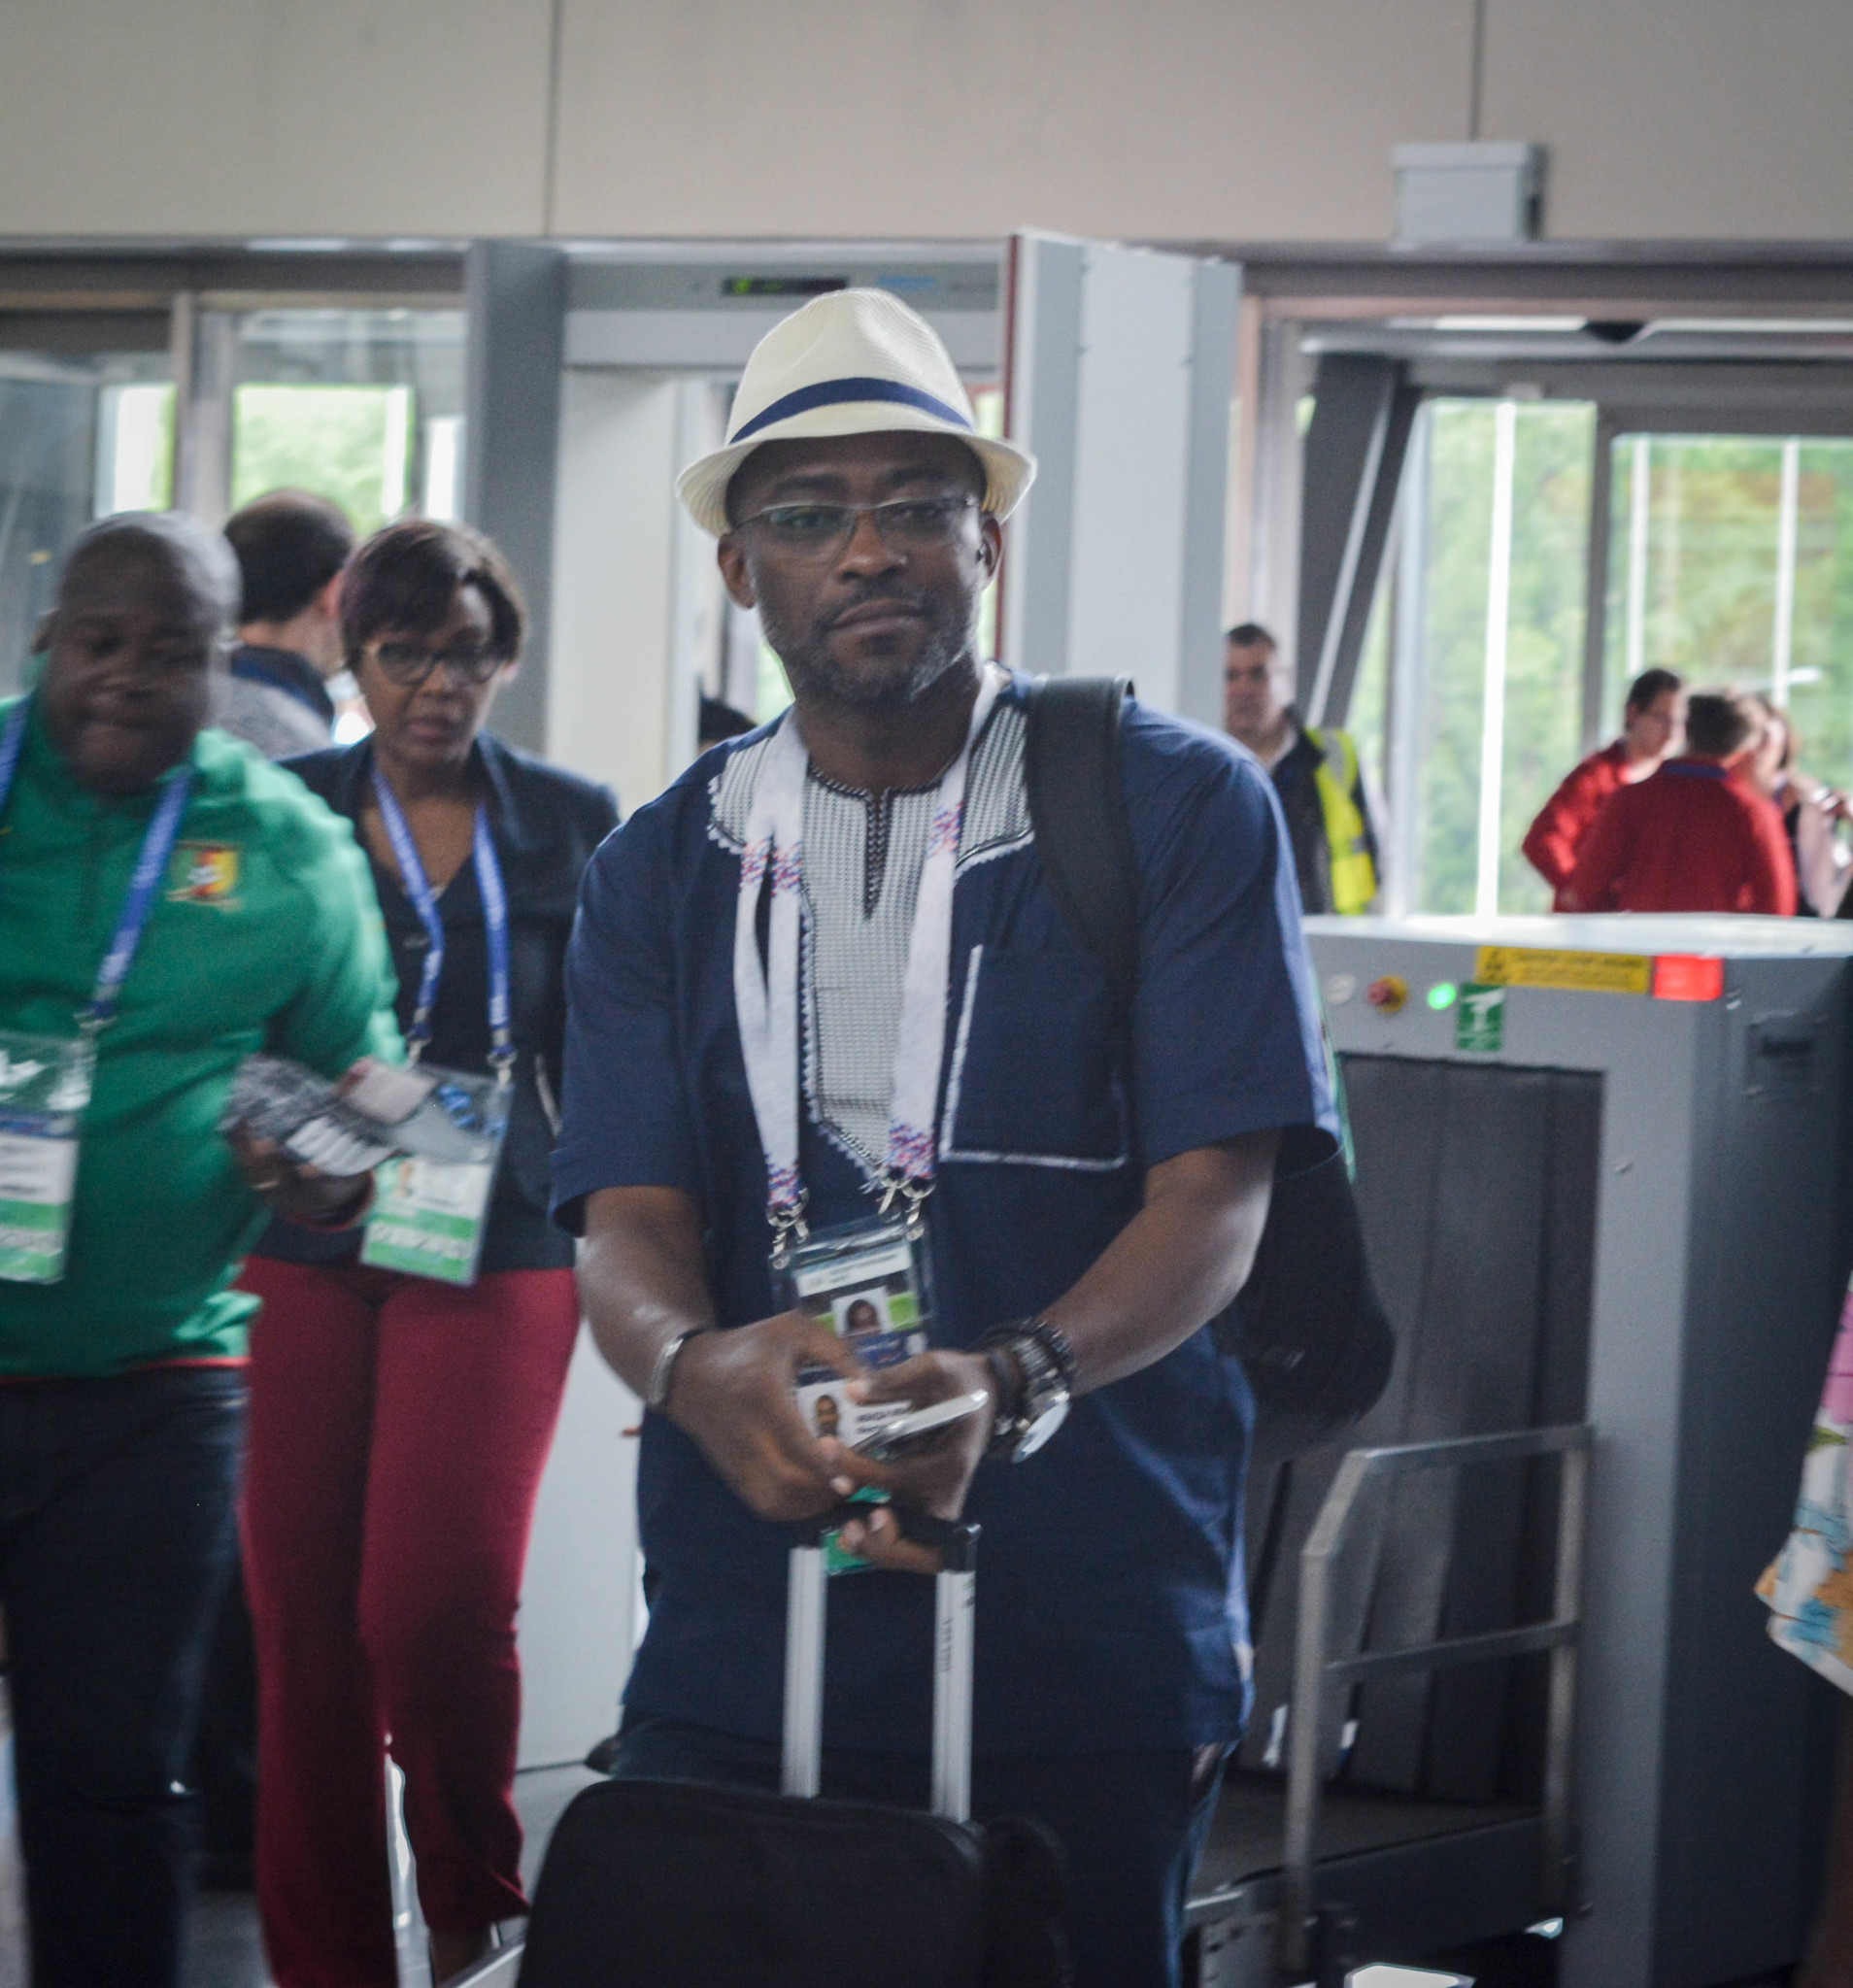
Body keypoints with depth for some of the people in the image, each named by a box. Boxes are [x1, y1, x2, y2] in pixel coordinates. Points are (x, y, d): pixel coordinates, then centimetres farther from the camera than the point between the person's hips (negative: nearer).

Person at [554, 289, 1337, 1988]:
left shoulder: (1178, 809, 0)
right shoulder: (661, 871, 11)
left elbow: (1217, 1200, -8)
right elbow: (626, 1225, 0)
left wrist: (1011, 1383, -28)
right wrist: (699, 1367, -25)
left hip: (1096, 1653, -2)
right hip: (738, 1641, 3)